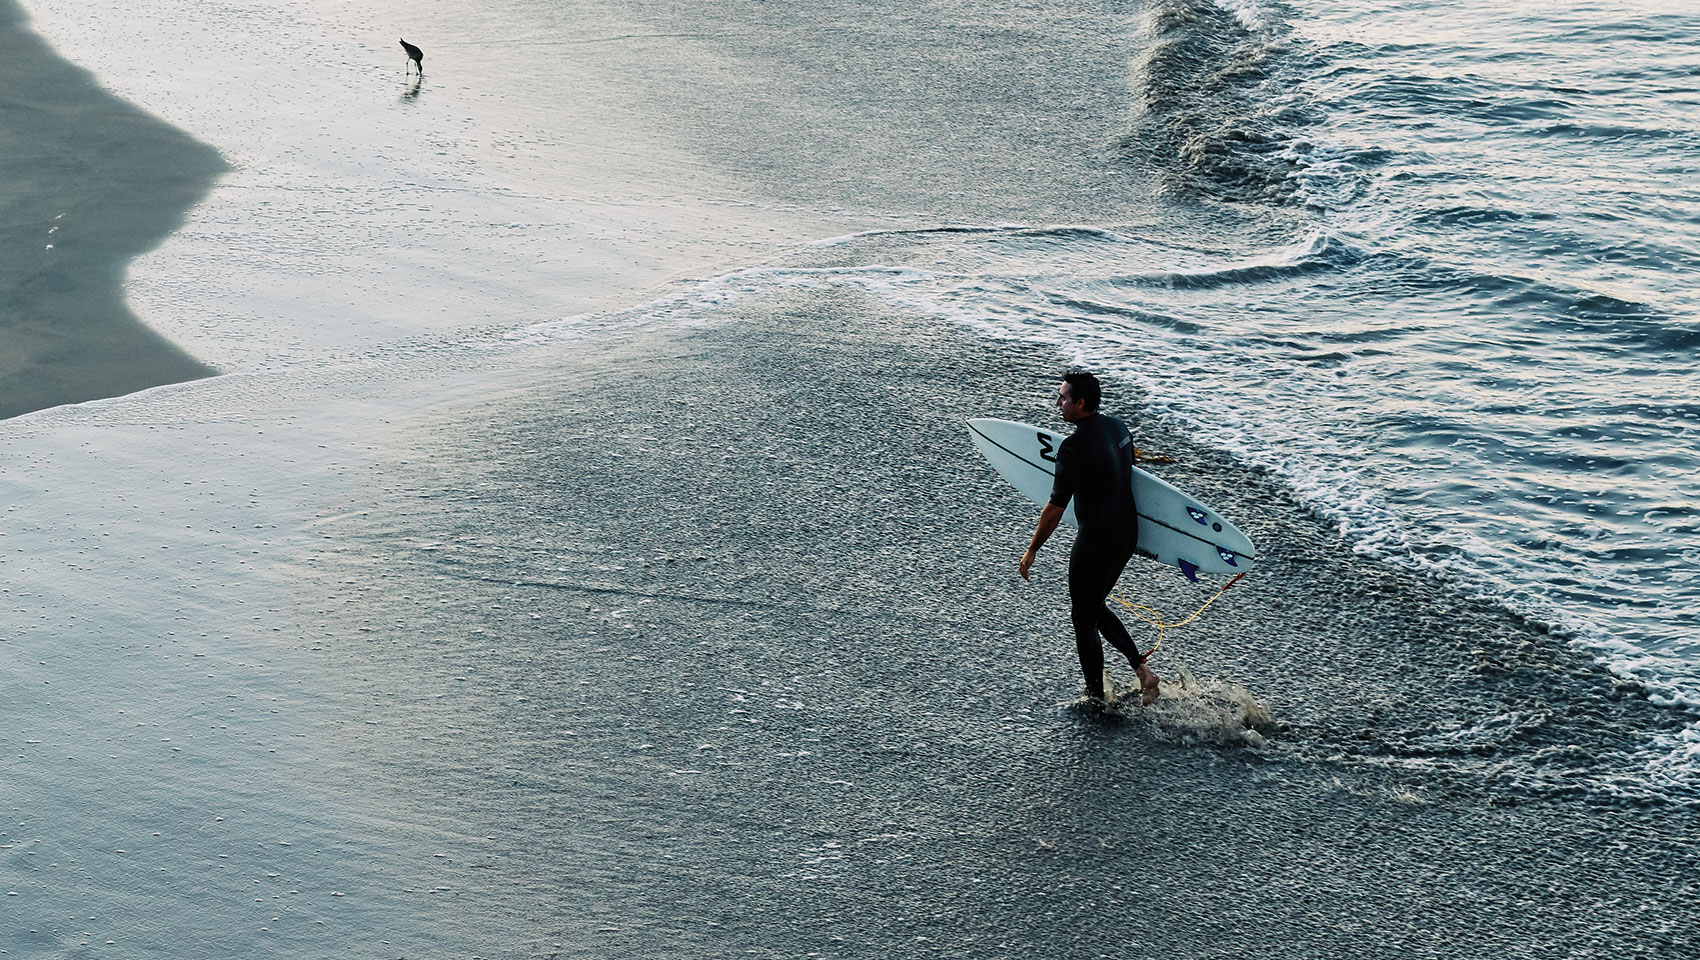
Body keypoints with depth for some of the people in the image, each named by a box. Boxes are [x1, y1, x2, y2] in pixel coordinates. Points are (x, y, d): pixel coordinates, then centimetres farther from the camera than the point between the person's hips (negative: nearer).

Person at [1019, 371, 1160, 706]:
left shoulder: (1074, 448, -23)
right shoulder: (1118, 427, 2)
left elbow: (1055, 508, -21)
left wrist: (1032, 550, -11)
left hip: (1096, 541, -8)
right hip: (1129, 533, 8)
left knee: (1083, 618, 8)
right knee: (1096, 608, 23)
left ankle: (1097, 699, 16)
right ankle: (1142, 669, 14)